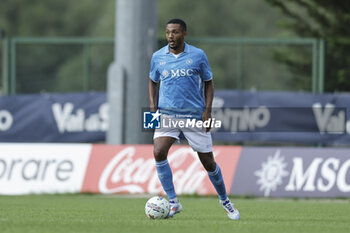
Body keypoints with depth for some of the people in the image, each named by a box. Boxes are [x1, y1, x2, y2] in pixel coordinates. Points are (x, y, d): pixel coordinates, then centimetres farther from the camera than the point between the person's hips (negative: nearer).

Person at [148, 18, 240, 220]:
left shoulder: (198, 55, -2)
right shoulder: (158, 57, 3)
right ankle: (173, 202, -12)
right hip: (167, 114, 1)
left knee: (208, 162, 4)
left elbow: (208, 83, 7)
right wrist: (153, 108, 4)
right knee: (159, 153, -22)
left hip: (195, 116, -1)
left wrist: (208, 110, -4)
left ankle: (224, 200, 28)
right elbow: (153, 82, 17)